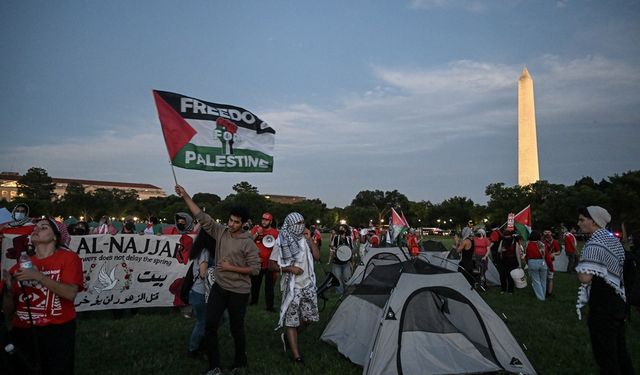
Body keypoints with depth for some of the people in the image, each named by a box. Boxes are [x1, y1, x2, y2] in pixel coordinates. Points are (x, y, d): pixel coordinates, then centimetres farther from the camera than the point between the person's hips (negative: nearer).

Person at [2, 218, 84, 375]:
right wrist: (9, 289, -8)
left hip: (57, 332, -4)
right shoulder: (21, 265, 10)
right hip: (23, 333, 4)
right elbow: (9, 310, 11)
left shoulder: (68, 257, -2)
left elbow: (70, 293, -16)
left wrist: (39, 276, -20)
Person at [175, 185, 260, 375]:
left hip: (238, 291, -4)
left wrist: (231, 268, -19)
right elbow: (202, 217, -5)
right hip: (219, 287, 4)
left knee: (236, 329, 10)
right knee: (210, 325, 2)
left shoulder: (248, 243, -13)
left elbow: (255, 268, -13)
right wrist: (186, 196, -12)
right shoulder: (221, 232, -1)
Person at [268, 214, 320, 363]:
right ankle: (296, 355, 11)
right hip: (292, 287, -5)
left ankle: (288, 337, 33)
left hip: (307, 285, 5)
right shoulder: (281, 242, -9)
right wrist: (289, 269, -20)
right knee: (291, 320, 1)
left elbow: (317, 256, -1)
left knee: (309, 317, 10)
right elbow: (272, 264, -7)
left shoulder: (305, 239, 4)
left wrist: (309, 239, -7)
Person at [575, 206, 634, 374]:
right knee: (619, 350, 19)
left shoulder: (594, 243, -19)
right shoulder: (613, 239, 9)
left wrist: (579, 265, -8)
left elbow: (585, 277, -27)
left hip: (602, 307, -9)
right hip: (618, 302, 9)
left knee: (605, 355, 2)